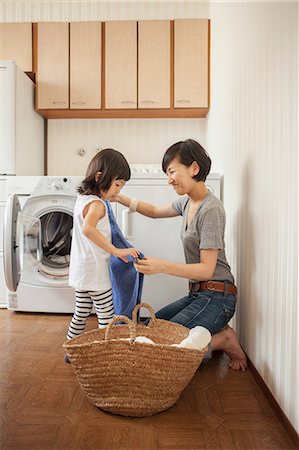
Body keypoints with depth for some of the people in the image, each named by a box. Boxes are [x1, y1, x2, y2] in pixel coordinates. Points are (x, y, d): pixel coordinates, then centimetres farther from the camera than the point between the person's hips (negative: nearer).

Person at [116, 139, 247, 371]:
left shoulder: (211, 210, -20)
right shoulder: (187, 202, 7)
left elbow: (206, 269, -21)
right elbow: (156, 211, 22)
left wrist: (162, 266, -33)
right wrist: (121, 199, 9)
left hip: (216, 297, -9)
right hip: (197, 293, 9)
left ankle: (223, 340, 2)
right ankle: (216, 331, 15)